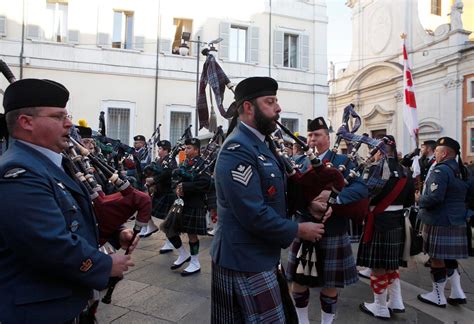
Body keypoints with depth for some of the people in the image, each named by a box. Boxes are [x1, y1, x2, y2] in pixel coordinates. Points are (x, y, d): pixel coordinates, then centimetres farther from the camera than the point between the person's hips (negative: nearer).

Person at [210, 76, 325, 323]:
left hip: (261, 254, 10)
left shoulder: (261, 144, 9)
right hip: (245, 259, -9)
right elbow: (254, 214, -28)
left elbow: (276, 192, 13)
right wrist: (298, 230, -15)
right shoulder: (237, 149, -23)